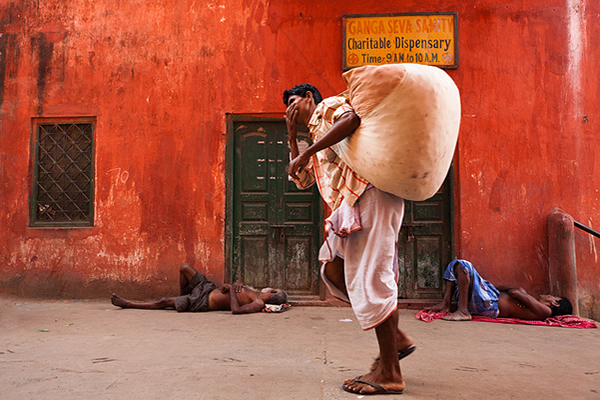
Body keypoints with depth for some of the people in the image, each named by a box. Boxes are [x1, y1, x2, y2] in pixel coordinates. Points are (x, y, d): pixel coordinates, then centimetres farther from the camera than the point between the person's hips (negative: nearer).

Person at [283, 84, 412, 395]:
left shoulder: (329, 106, 8)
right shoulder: (317, 139, 34)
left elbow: (351, 119, -16)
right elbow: (301, 180, 32)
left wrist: (307, 152, -15)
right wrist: (292, 136, 29)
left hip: (370, 193, -10)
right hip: (352, 206, 10)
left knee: (369, 279, -10)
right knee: (333, 268, 9)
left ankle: (389, 374, -2)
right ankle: (396, 337, 12)